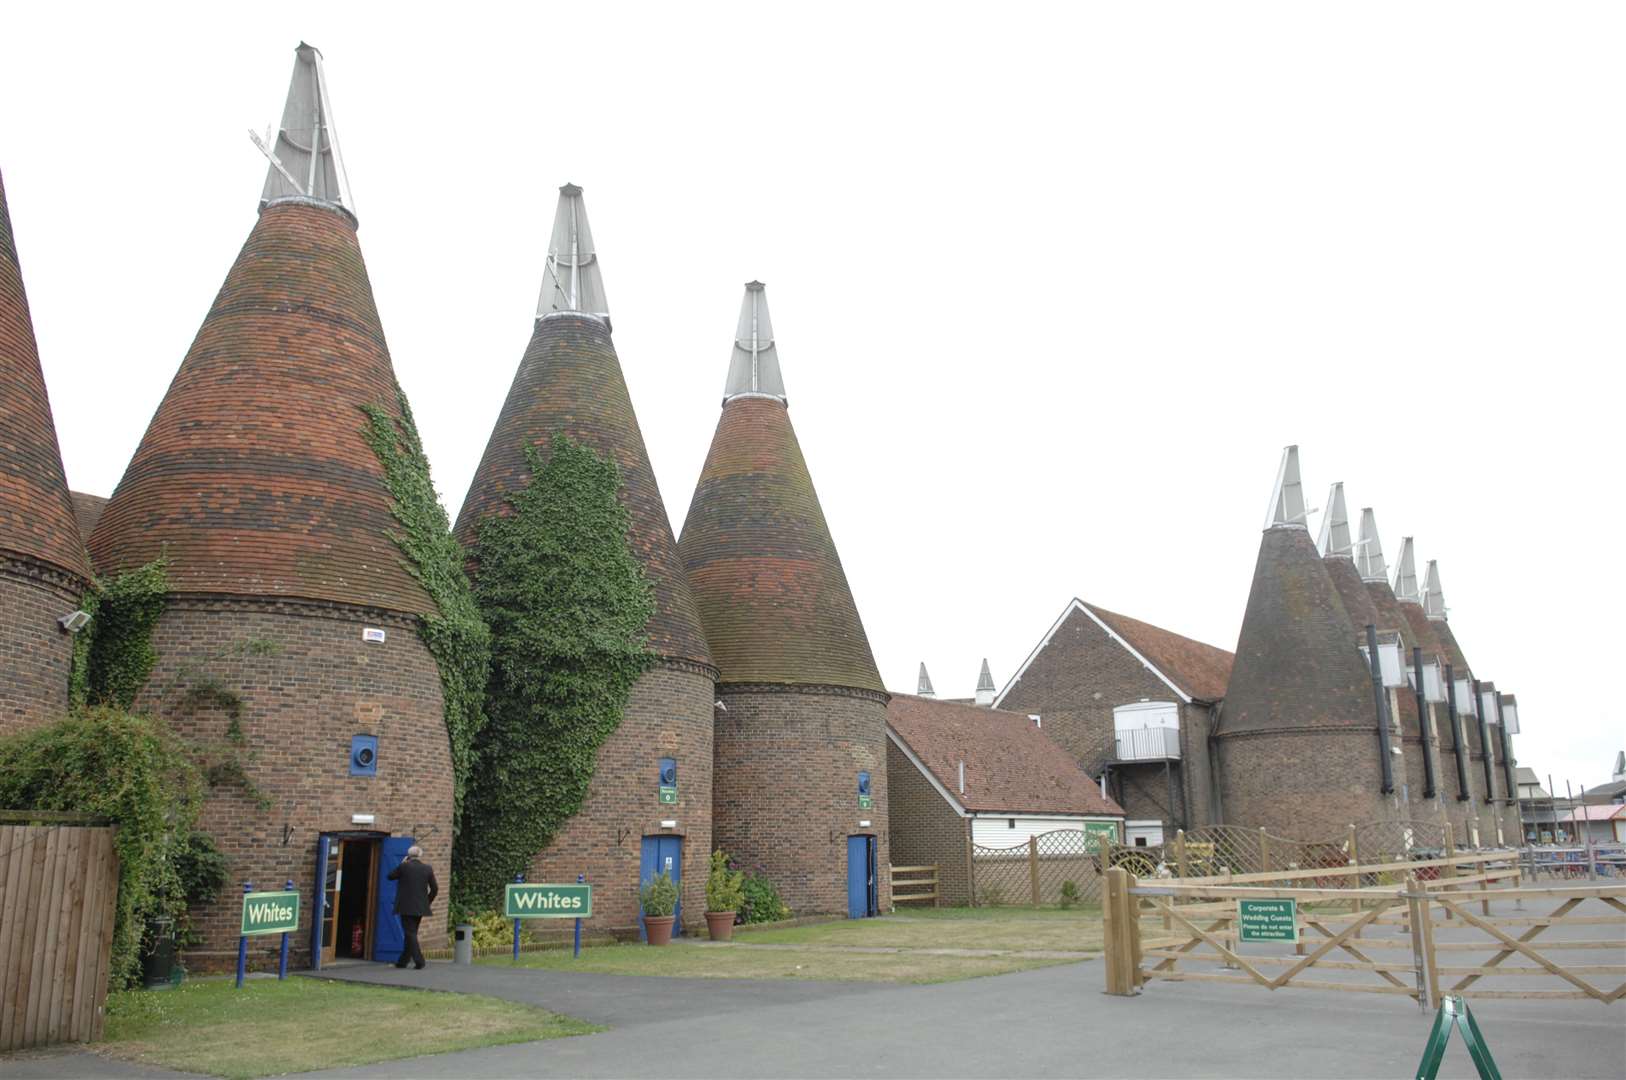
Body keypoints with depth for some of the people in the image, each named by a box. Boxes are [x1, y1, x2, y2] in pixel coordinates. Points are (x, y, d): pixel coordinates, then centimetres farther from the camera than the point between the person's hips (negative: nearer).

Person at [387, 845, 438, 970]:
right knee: (411, 933, 16)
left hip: (406, 907, -4)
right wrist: (427, 902, 15)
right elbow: (435, 889, 2)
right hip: (420, 907, 4)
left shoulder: (404, 866, -8)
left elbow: (390, 876, 9)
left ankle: (419, 962, -10)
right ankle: (402, 961, 24)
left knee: (410, 934, -1)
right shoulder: (427, 869, 1)